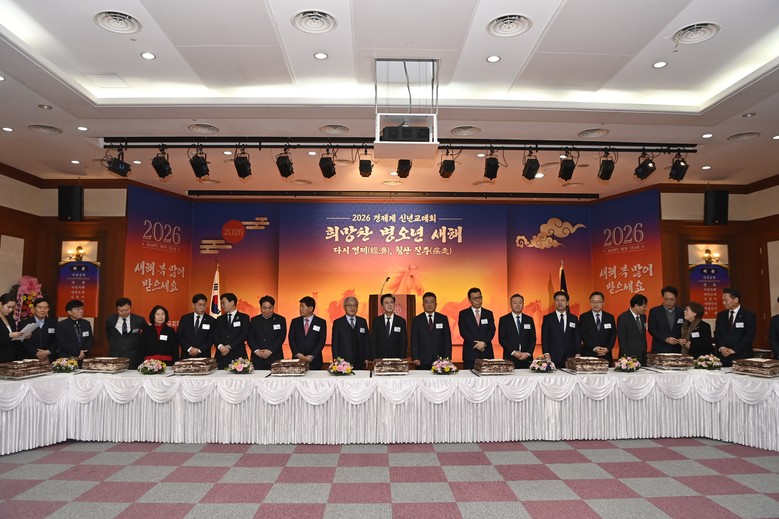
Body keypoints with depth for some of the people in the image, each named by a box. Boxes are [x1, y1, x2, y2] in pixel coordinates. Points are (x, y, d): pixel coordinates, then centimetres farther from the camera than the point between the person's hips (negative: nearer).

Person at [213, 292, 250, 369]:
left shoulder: (244, 317, 5)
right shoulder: (220, 319, 18)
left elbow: (244, 335, -5)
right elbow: (216, 336, 8)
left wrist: (229, 347, -12)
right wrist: (220, 346, -13)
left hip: (238, 356, -3)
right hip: (221, 356, 3)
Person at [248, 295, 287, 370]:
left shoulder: (280, 320, 5)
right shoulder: (254, 320, 12)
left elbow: (281, 338, -3)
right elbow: (250, 338, 7)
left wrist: (270, 351, -12)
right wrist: (256, 350, -8)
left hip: (275, 358, -2)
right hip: (257, 358, 2)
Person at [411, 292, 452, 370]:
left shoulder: (443, 319, 9)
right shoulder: (416, 320, 6)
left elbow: (447, 340, 6)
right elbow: (414, 341, 3)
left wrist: (447, 358, -3)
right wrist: (415, 358, -7)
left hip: (440, 359, 1)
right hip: (423, 361, -1)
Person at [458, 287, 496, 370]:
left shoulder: (489, 313, 13)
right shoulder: (463, 314, 6)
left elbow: (492, 330, 3)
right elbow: (463, 332, -4)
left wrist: (484, 343, -13)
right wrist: (475, 344, -13)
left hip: (486, 353, 2)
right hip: (470, 353, -2)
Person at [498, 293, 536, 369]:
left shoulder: (529, 320, 11)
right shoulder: (503, 320, 3)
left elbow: (533, 339, 8)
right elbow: (501, 339, -2)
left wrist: (528, 353, -6)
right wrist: (513, 352, -12)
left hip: (526, 359, 2)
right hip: (510, 359, -2)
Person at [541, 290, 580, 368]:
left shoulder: (574, 319, 12)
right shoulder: (547, 318, 5)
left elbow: (577, 338, 11)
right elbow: (544, 338, 2)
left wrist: (578, 354, 1)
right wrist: (546, 354, -8)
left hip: (570, 358, 2)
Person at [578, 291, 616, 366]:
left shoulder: (610, 317, 11)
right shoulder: (583, 317, 4)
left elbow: (613, 335, 7)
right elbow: (583, 335, -4)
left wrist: (607, 348, -9)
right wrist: (594, 348, -14)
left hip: (606, 355, 2)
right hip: (588, 355, -2)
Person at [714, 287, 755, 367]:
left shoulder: (749, 315, -1)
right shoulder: (720, 315, 12)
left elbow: (749, 336, -8)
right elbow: (717, 334, 9)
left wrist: (734, 350, -14)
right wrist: (721, 348, -8)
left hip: (742, 357, -3)